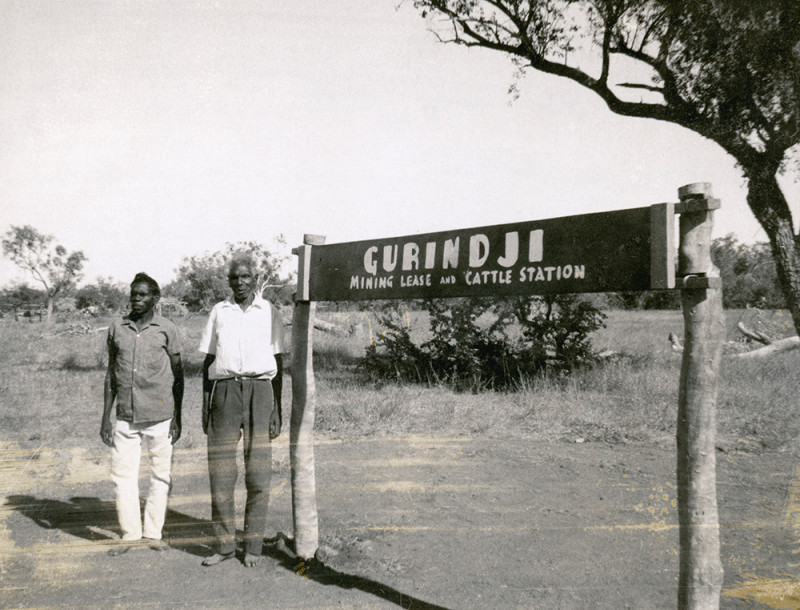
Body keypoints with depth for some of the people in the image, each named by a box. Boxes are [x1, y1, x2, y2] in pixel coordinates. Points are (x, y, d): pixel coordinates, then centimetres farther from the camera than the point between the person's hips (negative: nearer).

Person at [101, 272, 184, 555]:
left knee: (160, 476, 6)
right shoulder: (117, 329, 7)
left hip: (160, 417, -2)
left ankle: (153, 534, 20)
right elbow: (111, 373, 11)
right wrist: (106, 416, 6)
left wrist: (177, 418, 0)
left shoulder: (167, 330, 0)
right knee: (123, 476, 4)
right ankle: (130, 534, 19)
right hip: (125, 418, 2)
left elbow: (178, 375, 3)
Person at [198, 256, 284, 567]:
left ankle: (253, 545, 11)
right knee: (220, 472, 1)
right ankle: (225, 544, 15)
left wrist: (277, 408, 1)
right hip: (225, 389, 1)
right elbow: (208, 359, 13)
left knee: (258, 474, -1)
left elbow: (278, 362, 7)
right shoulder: (219, 311, 13)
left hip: (260, 389, -1)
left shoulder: (269, 311, 9)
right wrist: (206, 405, 6)